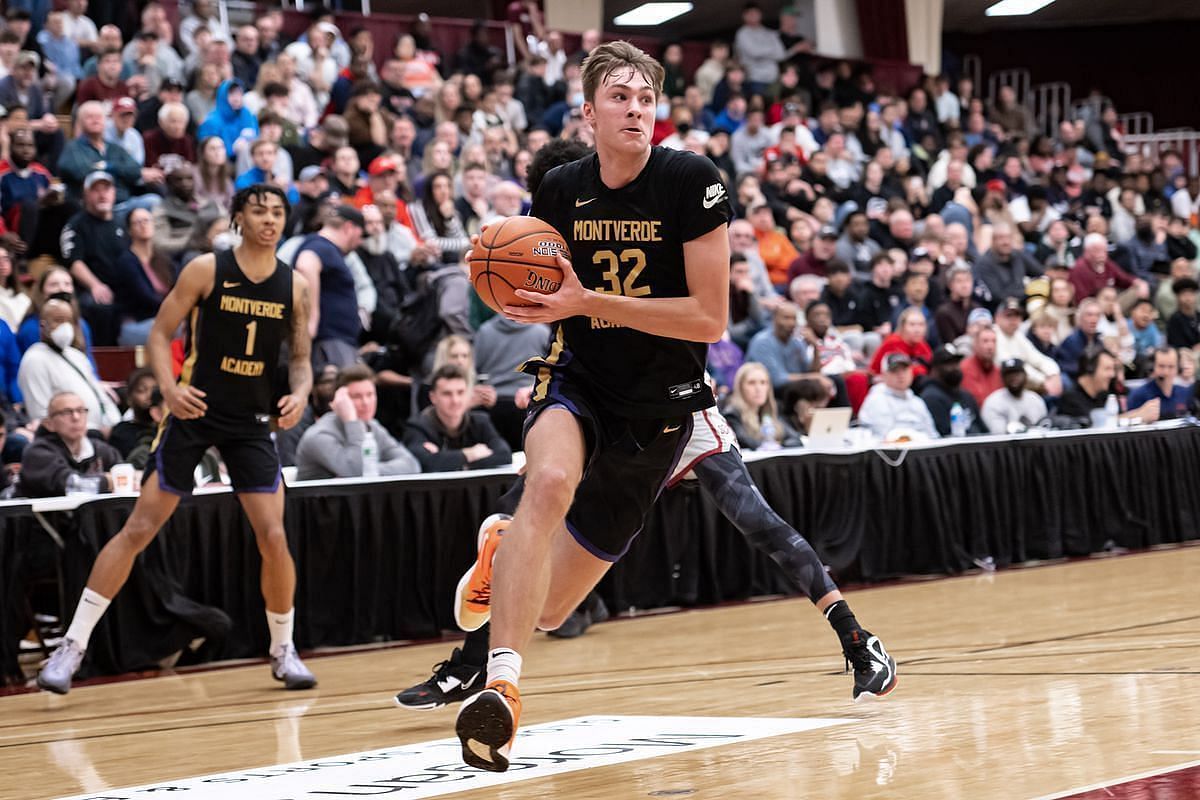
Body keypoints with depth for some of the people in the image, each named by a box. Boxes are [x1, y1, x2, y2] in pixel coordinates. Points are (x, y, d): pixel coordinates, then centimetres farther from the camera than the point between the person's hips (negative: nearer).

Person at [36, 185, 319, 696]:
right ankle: (72, 646, 0)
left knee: (273, 536, -7)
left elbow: (300, 359, 10)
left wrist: (299, 394, -11)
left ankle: (284, 652, 13)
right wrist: (170, 386, -21)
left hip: (252, 423, 2)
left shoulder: (295, 286, 2)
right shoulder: (206, 270, -7)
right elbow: (160, 334, -4)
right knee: (140, 528, -4)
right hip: (194, 411, -2)